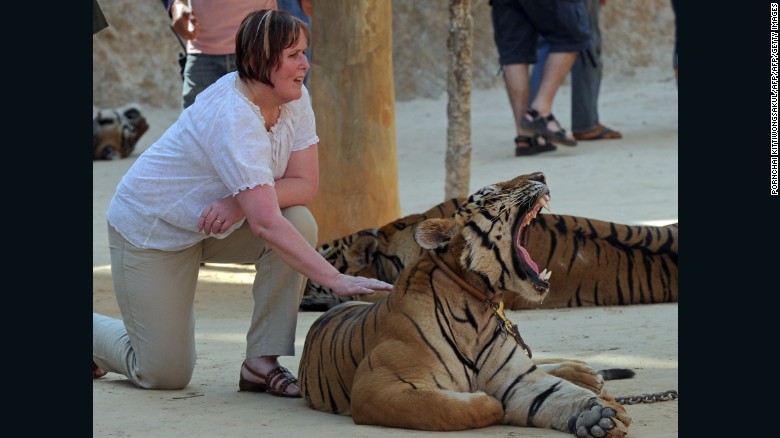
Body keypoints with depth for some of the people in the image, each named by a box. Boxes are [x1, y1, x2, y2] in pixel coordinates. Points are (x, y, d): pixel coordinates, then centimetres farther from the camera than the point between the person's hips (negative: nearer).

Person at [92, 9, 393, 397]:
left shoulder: (294, 100, -12)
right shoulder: (231, 117, -35)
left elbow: (304, 184, -12)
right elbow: (266, 223, -41)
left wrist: (240, 204, -30)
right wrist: (336, 280, -46)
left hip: (217, 225, 7)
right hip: (151, 228, -7)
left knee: (300, 223, -21)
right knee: (165, 375, -7)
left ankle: (261, 364, -12)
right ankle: (93, 331, 24)